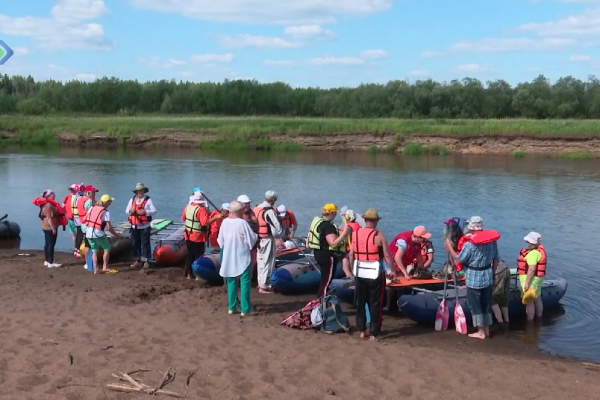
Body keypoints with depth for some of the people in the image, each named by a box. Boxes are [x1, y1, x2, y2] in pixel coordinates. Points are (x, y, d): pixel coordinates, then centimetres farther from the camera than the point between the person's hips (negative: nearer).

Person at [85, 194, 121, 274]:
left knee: (94, 251, 18)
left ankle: (95, 269, 11)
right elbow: (109, 227, -11)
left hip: (89, 233, 5)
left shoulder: (92, 208, 6)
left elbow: (85, 219, 10)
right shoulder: (106, 212, -9)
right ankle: (105, 267, 10)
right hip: (98, 234, -5)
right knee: (107, 249, 15)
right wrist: (115, 234, 2)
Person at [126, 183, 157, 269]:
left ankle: (146, 261, 4)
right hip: (134, 226, 5)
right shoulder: (132, 199, 9)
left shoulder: (148, 200, -5)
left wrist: (145, 212, -24)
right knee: (135, 243, 7)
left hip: (145, 226, -4)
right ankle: (137, 260, 17)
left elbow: (154, 211, -9)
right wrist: (130, 210, -11)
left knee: (145, 243, -2)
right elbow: (127, 210, 12)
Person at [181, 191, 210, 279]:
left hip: (188, 235, 7)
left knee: (190, 255, 17)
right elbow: (205, 222, -32)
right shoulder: (201, 209, -23)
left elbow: (183, 218, 11)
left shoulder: (188, 206, -1)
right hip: (198, 237, -6)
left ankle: (188, 273, 24)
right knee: (198, 256, 5)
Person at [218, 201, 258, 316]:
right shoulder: (242, 223, -19)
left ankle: (231, 307, 20)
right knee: (244, 283, 3)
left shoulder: (225, 222, -3)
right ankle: (245, 309, 4)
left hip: (228, 258, 5)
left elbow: (220, 240, 5)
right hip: (242, 258, -5)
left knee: (231, 282, 16)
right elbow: (252, 239, -14)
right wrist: (256, 235, 6)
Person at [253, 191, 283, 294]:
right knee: (267, 262, 0)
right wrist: (281, 233, 0)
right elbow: (277, 228, -19)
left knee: (261, 261, 18)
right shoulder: (269, 211, -19)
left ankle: (261, 283, 29)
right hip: (267, 239, -8)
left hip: (258, 239, 8)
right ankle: (264, 286, 4)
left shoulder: (256, 209, 8)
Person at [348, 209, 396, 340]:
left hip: (360, 273, 4)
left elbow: (351, 254, 6)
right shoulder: (379, 236, -11)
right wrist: (393, 270, 4)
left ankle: (362, 331, 20)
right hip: (376, 274, -4)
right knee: (375, 304, 7)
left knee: (360, 302, 15)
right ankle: (374, 333, 10)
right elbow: (387, 255, -9)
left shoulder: (355, 234, 1)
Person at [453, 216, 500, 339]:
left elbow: (459, 260, -12)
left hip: (474, 279, -6)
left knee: (475, 305, 6)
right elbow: (496, 259, 6)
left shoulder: (470, 243, -20)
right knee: (486, 304, 17)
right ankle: (486, 330, 25)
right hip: (488, 277, 6)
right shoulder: (492, 240, -1)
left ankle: (481, 332, 11)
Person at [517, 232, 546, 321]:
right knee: (537, 299, 21)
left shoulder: (533, 253, -24)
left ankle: (530, 321, 6)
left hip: (531, 279, -11)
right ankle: (539, 318, 33)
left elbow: (531, 269, -27)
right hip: (537, 277, 11)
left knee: (529, 302, -1)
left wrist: (527, 283, -23)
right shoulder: (540, 249, 8)